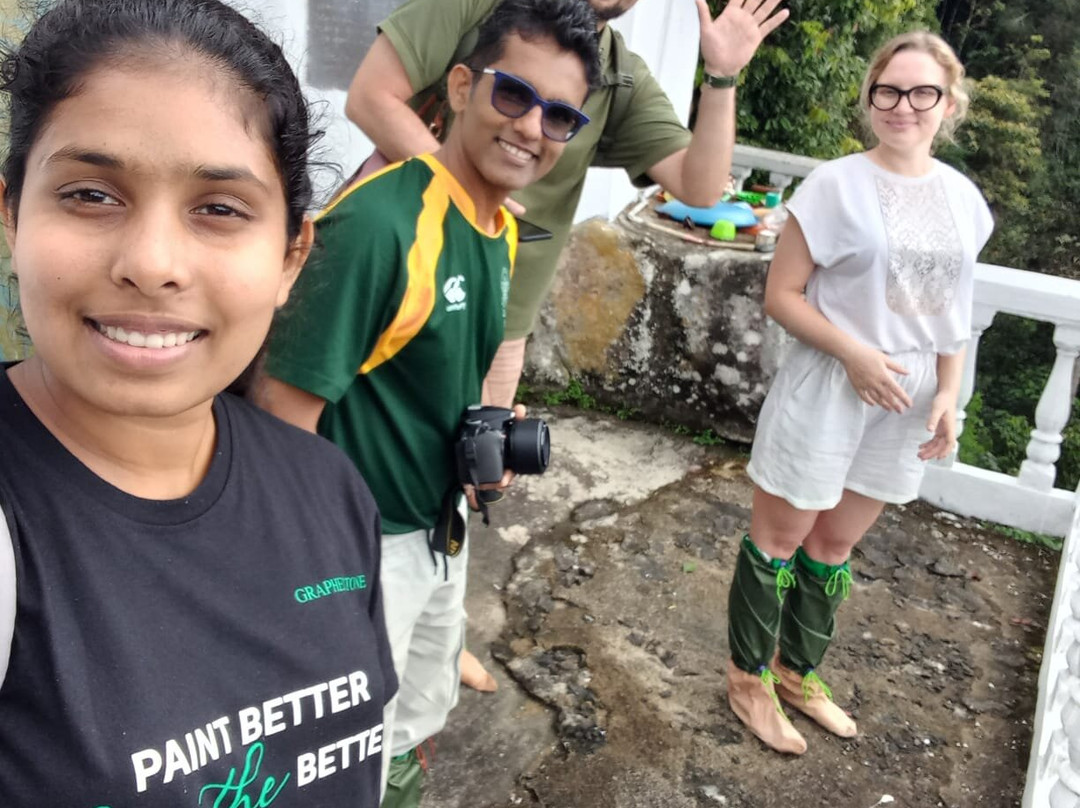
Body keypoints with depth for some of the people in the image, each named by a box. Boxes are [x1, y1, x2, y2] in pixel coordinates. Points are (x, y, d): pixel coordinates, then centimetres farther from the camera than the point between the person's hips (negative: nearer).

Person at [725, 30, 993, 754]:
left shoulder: (963, 198, 5)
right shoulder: (836, 185, -11)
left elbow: (954, 310, 12)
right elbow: (781, 296, -11)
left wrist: (948, 395, 0)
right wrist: (856, 354, -20)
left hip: (906, 401, 5)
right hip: (826, 390, -5)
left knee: (836, 543, 17)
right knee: (780, 539, 7)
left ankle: (799, 672, 36)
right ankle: (749, 677, 26)